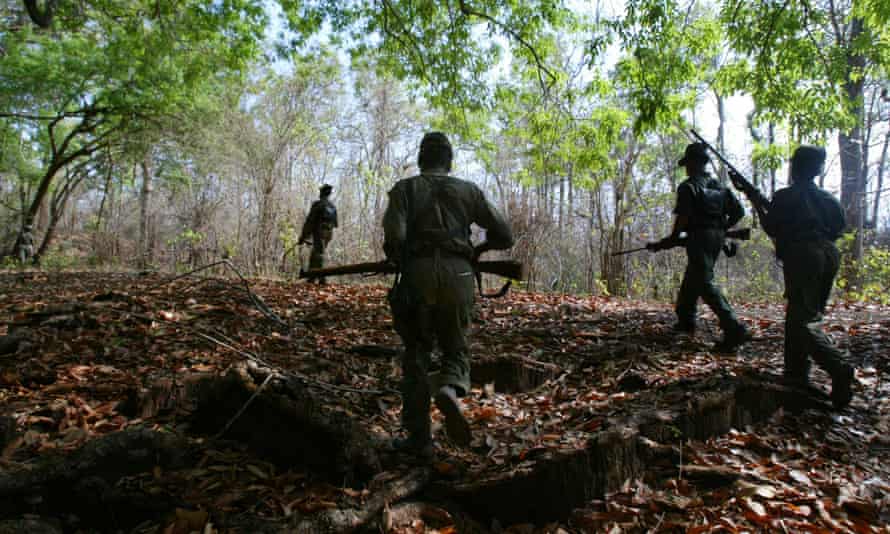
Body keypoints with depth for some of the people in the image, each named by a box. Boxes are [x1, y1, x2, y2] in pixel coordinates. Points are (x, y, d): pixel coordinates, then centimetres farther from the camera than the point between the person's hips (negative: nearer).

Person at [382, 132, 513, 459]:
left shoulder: (404, 189, 10)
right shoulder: (468, 190, 15)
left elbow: (394, 236, -8)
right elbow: (504, 236, 13)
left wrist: (397, 261, 12)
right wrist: (480, 248, 31)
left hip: (418, 274, -1)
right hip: (459, 275, 1)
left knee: (416, 355, 11)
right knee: (456, 349, 16)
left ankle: (419, 438, 10)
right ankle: (450, 391, -17)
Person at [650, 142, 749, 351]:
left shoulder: (688, 187, -8)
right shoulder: (718, 186, 14)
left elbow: (682, 218, -14)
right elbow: (738, 211, 13)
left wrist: (670, 240, -5)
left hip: (699, 238, -8)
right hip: (716, 238, 8)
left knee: (705, 284, -10)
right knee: (691, 278, 21)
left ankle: (734, 329, -19)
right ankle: (686, 319, 32)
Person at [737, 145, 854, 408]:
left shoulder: (784, 197, -2)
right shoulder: (828, 198, 15)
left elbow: (771, 228, 1)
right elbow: (838, 228, 18)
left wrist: (759, 205, 17)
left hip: (802, 257, -7)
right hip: (828, 256, 7)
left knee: (803, 320, -9)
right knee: (797, 314, 16)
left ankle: (838, 367, -30)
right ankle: (796, 373, 21)